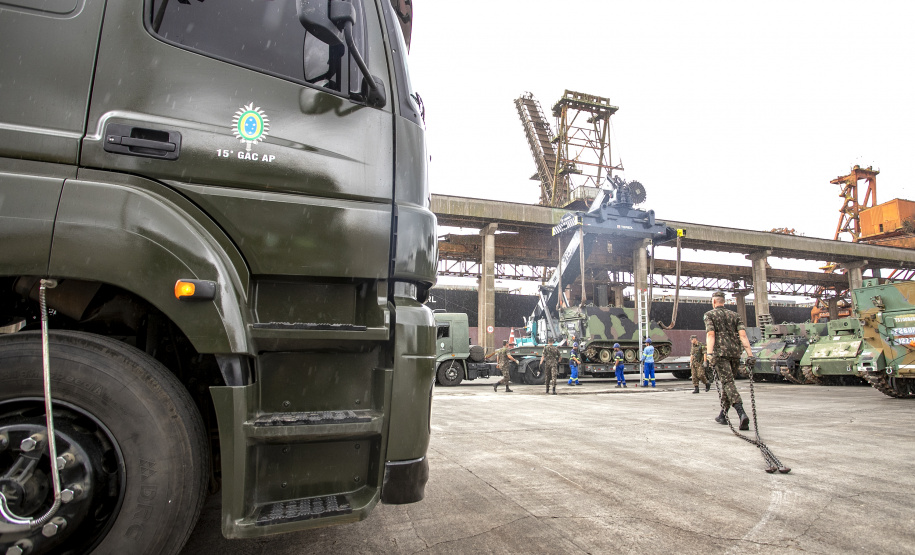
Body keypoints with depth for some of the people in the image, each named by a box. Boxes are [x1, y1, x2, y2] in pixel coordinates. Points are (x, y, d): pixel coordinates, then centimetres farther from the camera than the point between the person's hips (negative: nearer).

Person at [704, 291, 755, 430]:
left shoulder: (709, 315, 5)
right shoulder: (734, 315, 18)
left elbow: (710, 335, -9)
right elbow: (743, 335, 5)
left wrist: (710, 355, -17)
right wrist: (750, 354, -2)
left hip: (720, 352, -5)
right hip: (735, 352, 5)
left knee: (728, 382, -12)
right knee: (727, 382, 16)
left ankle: (741, 413, -31)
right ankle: (723, 415, 24)